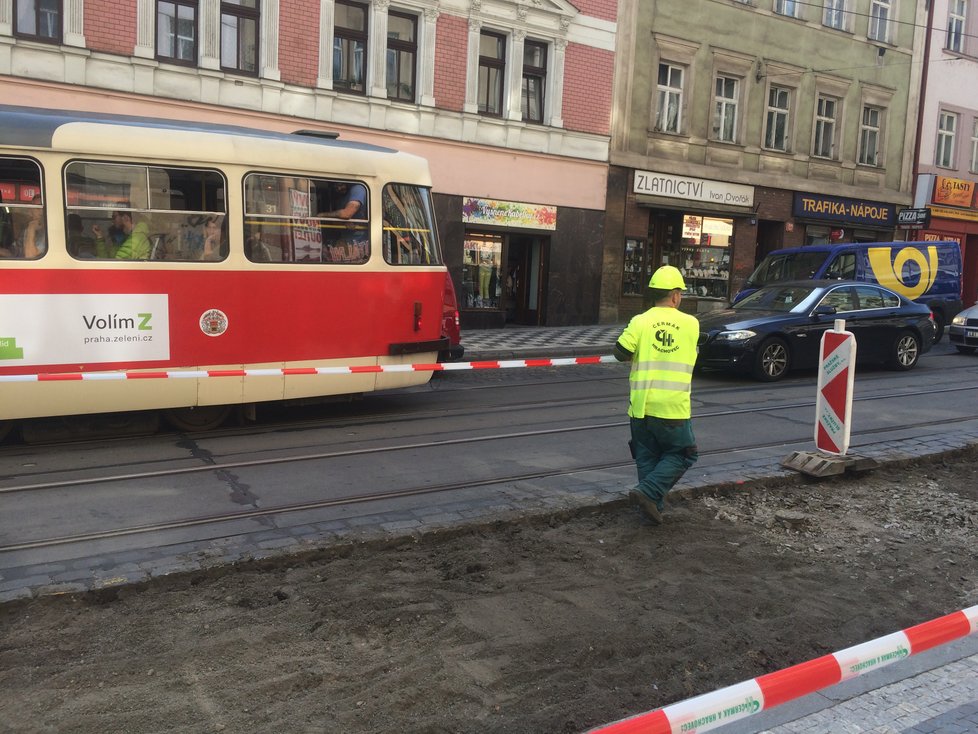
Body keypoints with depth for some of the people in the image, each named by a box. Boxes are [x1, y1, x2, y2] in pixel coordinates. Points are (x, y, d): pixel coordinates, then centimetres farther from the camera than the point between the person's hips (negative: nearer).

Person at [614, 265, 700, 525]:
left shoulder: (640, 322, -4)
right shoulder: (691, 324, 0)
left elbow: (620, 353, -9)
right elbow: (690, 355, 12)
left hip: (641, 406, 2)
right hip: (674, 408, -2)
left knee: (647, 458, 14)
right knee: (679, 455, 13)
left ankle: (655, 506, 16)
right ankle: (648, 492, -4)